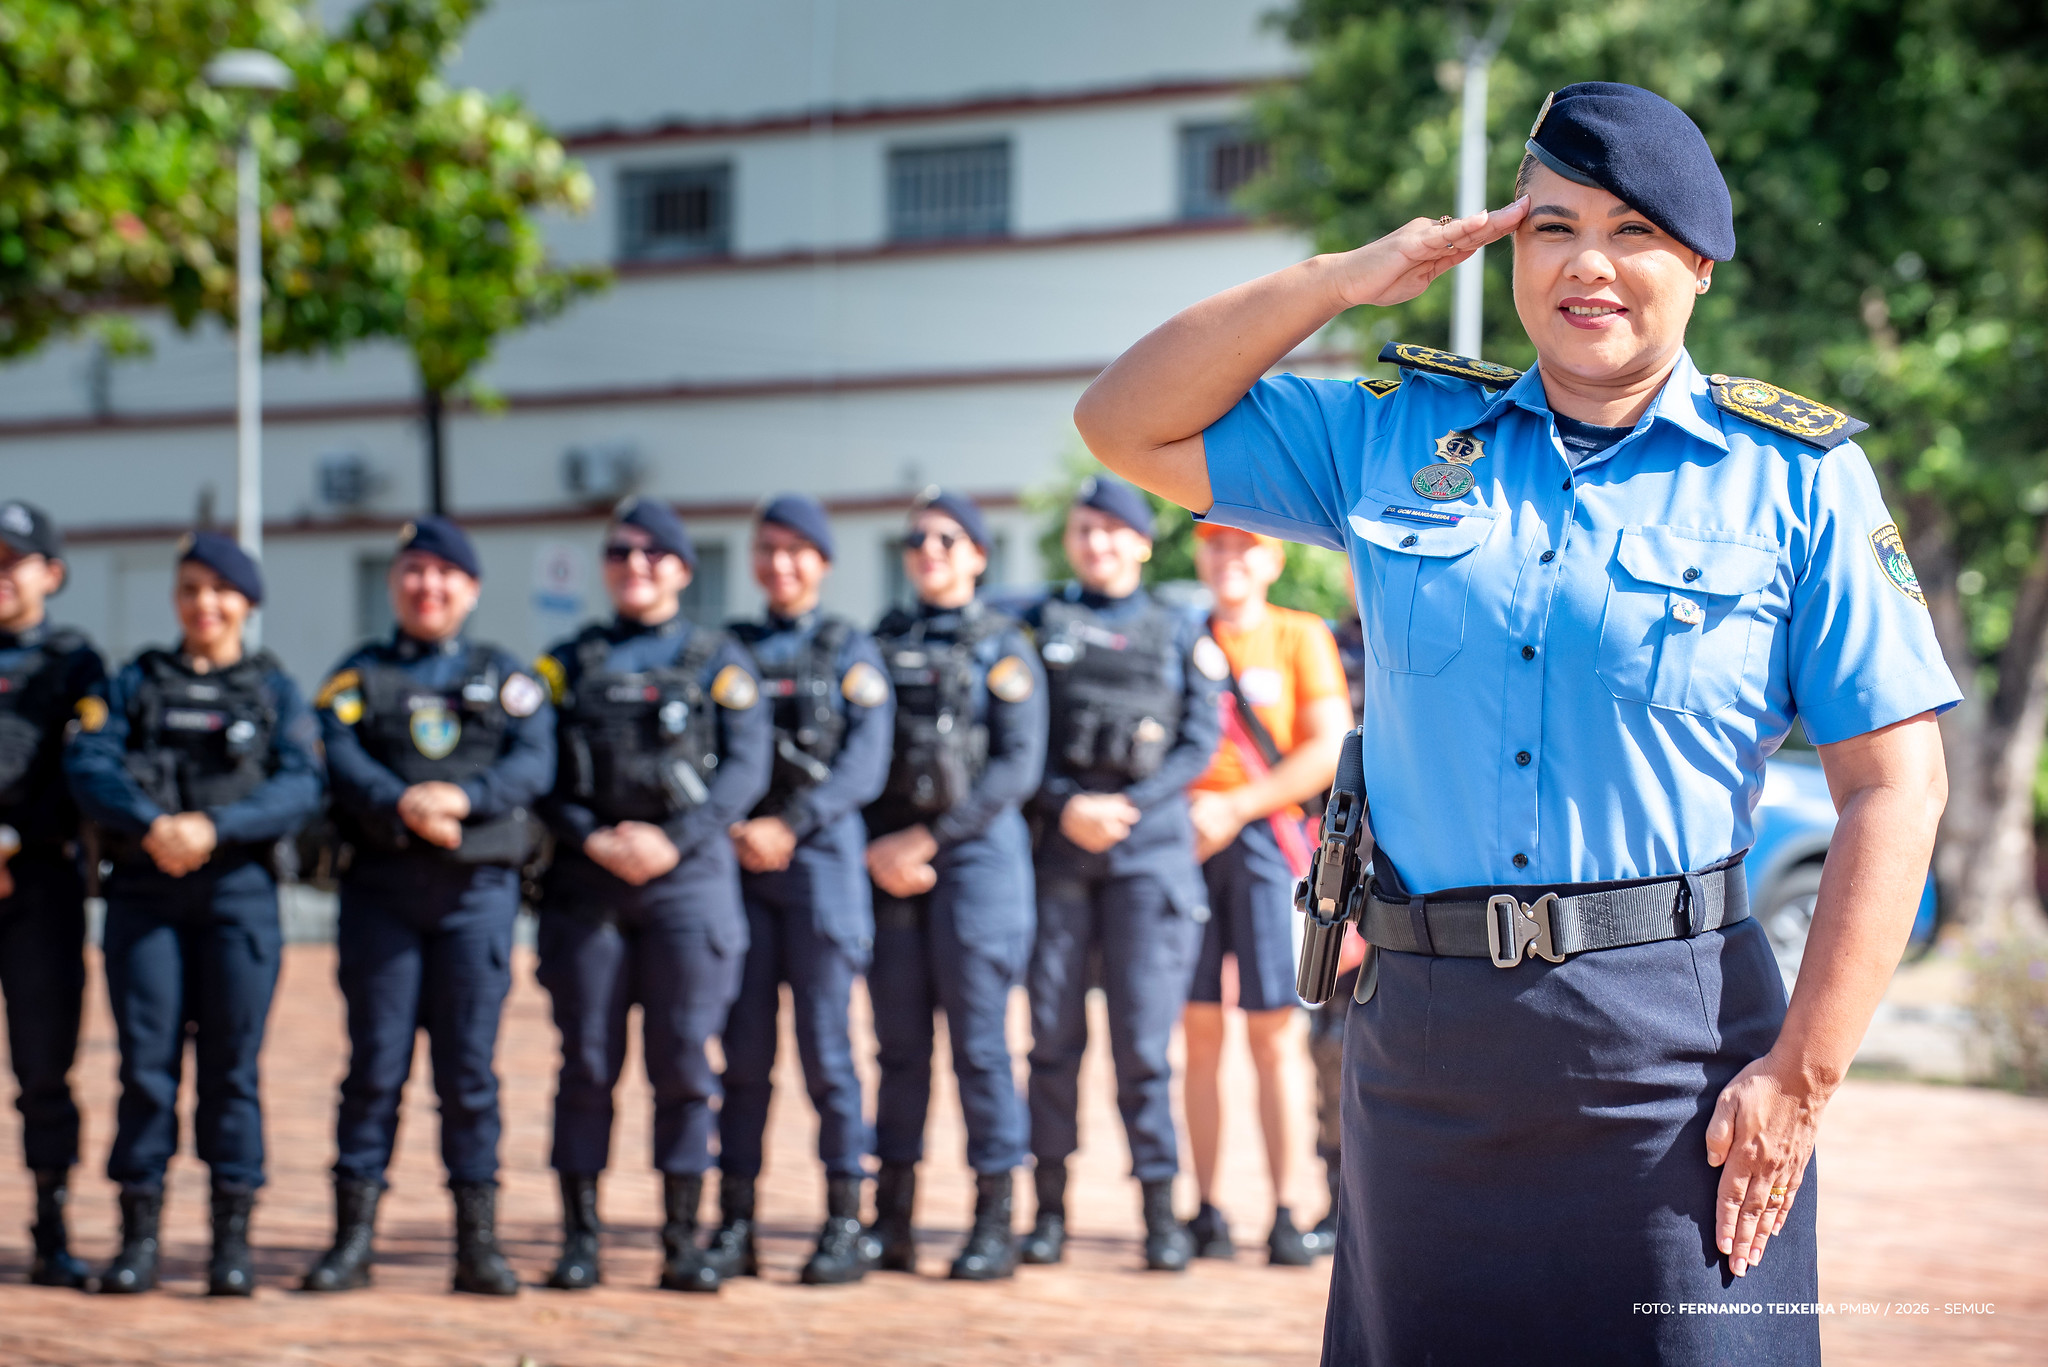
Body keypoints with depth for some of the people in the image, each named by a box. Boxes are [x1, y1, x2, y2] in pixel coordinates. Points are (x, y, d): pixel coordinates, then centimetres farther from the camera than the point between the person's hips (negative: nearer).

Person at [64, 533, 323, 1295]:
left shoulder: (276, 692, 12)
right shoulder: (134, 684, 15)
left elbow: (301, 786, -3)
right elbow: (87, 766, 0)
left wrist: (215, 826, -18)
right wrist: (151, 825, -18)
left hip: (239, 892, -1)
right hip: (141, 892, 1)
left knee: (232, 1063, -1)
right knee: (145, 1060, -1)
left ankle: (233, 1238, 5)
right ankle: (138, 1236, 5)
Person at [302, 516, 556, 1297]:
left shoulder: (506, 679, 14)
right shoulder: (357, 677, 12)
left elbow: (534, 765, -3)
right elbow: (340, 763, -5)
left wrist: (462, 798, -21)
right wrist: (402, 805, -23)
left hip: (477, 888, 0)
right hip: (380, 887, 0)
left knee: (469, 1069, 1)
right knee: (375, 1064, -1)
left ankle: (478, 1241, 5)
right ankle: (353, 1239, 4)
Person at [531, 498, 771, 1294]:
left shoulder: (719, 661, 10)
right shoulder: (569, 664, 13)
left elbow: (746, 767, -1)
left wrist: (675, 839, -13)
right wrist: (592, 839, -12)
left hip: (690, 877, -1)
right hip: (586, 882, 1)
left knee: (683, 1061, -1)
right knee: (586, 1061, 1)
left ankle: (683, 1241, 5)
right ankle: (580, 1237, 7)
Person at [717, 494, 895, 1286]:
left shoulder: (852, 655, 7)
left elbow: (866, 768, -4)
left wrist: (790, 827, -14)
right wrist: (726, 827, -9)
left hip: (822, 862, -3)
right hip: (737, 863, 3)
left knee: (825, 1051, -3)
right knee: (743, 1053, 3)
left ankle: (846, 1226, 2)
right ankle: (735, 1225, 7)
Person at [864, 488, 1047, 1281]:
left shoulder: (1004, 649, 4)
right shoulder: (882, 644, 14)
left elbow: (1018, 769, -5)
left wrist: (931, 838, -11)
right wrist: (877, 848, -6)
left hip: (976, 852, -3)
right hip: (888, 855, 4)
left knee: (979, 1042, -4)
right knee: (898, 1043, 7)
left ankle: (995, 1224, 0)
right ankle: (892, 1221, 12)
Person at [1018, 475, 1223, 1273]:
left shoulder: (1181, 636, 12)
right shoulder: (1039, 625, 12)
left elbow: (1199, 744, 3)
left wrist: (1127, 807, -10)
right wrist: (1065, 805, -11)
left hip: (1151, 848, -1)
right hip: (1056, 844, 1)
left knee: (1144, 1034, -5)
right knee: (1053, 1029, 1)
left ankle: (1160, 1212, -1)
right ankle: (1050, 1207, 7)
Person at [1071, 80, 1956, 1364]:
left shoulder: (1795, 478, 1)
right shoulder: (1398, 439, 11)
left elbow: (1895, 786, -4)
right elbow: (1128, 426, 13)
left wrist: (1802, 1074, -12)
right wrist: (1348, 277, 2)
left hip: (1673, 1040, -3)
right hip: (1421, 1030, 3)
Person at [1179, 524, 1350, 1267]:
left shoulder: (1302, 636, 5)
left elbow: (1330, 751, -3)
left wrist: (1235, 807, -9)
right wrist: (1177, 811, -6)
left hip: (1267, 837, -2)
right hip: (1187, 842, 2)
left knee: (1275, 1034, -3)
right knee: (1199, 1032, 2)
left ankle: (1284, 1214, -1)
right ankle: (1206, 1211, 6)